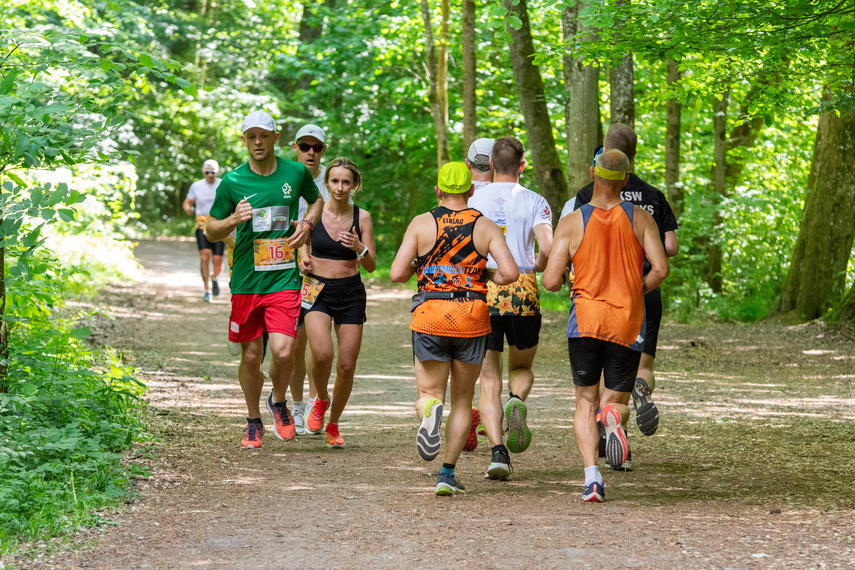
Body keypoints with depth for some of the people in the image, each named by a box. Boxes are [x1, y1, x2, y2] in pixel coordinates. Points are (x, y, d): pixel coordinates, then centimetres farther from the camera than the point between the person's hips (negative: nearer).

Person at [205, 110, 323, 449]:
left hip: (284, 279, -1)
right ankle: (253, 421, 29)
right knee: (251, 356, 7)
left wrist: (307, 224, 4)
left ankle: (279, 402, 17)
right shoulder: (232, 182, 0)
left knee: (283, 352, -14)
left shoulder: (296, 173, 3)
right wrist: (234, 220, -13)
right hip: (246, 281, 1)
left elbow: (317, 199, 24)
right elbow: (211, 231, 8)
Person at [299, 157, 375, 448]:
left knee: (347, 365, 0)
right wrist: (302, 262, -11)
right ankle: (321, 399, 8)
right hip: (317, 290, -2)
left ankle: (333, 424, 22)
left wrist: (360, 248, -18)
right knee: (322, 353, -24)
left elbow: (371, 266, 2)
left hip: (351, 293, 2)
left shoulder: (362, 217, 1)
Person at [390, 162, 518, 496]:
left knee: (428, 393, 8)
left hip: (430, 316, -1)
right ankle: (447, 473, 8)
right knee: (462, 400, 14)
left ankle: (430, 410, -30)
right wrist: (488, 278, 11)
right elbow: (510, 272, -10)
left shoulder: (421, 223, 0)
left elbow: (396, 274, -5)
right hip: (472, 318, 1)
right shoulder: (486, 227, 1)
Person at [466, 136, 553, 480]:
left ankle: (498, 451, -12)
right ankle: (517, 401, -13)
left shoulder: (472, 201, 6)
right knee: (522, 368, 21)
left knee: (489, 381, 4)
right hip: (522, 290, 0)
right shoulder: (534, 202, 3)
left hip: (481, 293, 0)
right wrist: (537, 267, 13)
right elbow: (548, 249, -9)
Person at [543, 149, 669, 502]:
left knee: (586, 403, 12)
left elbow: (551, 281, -7)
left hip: (585, 322, -1)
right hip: (628, 326, 1)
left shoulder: (572, 223, -4)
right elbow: (661, 269, -9)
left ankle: (592, 476, -9)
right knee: (616, 400, 15)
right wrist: (638, 290, 10)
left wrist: (558, 280, 16)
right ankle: (614, 415, -24)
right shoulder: (640, 218, 0)